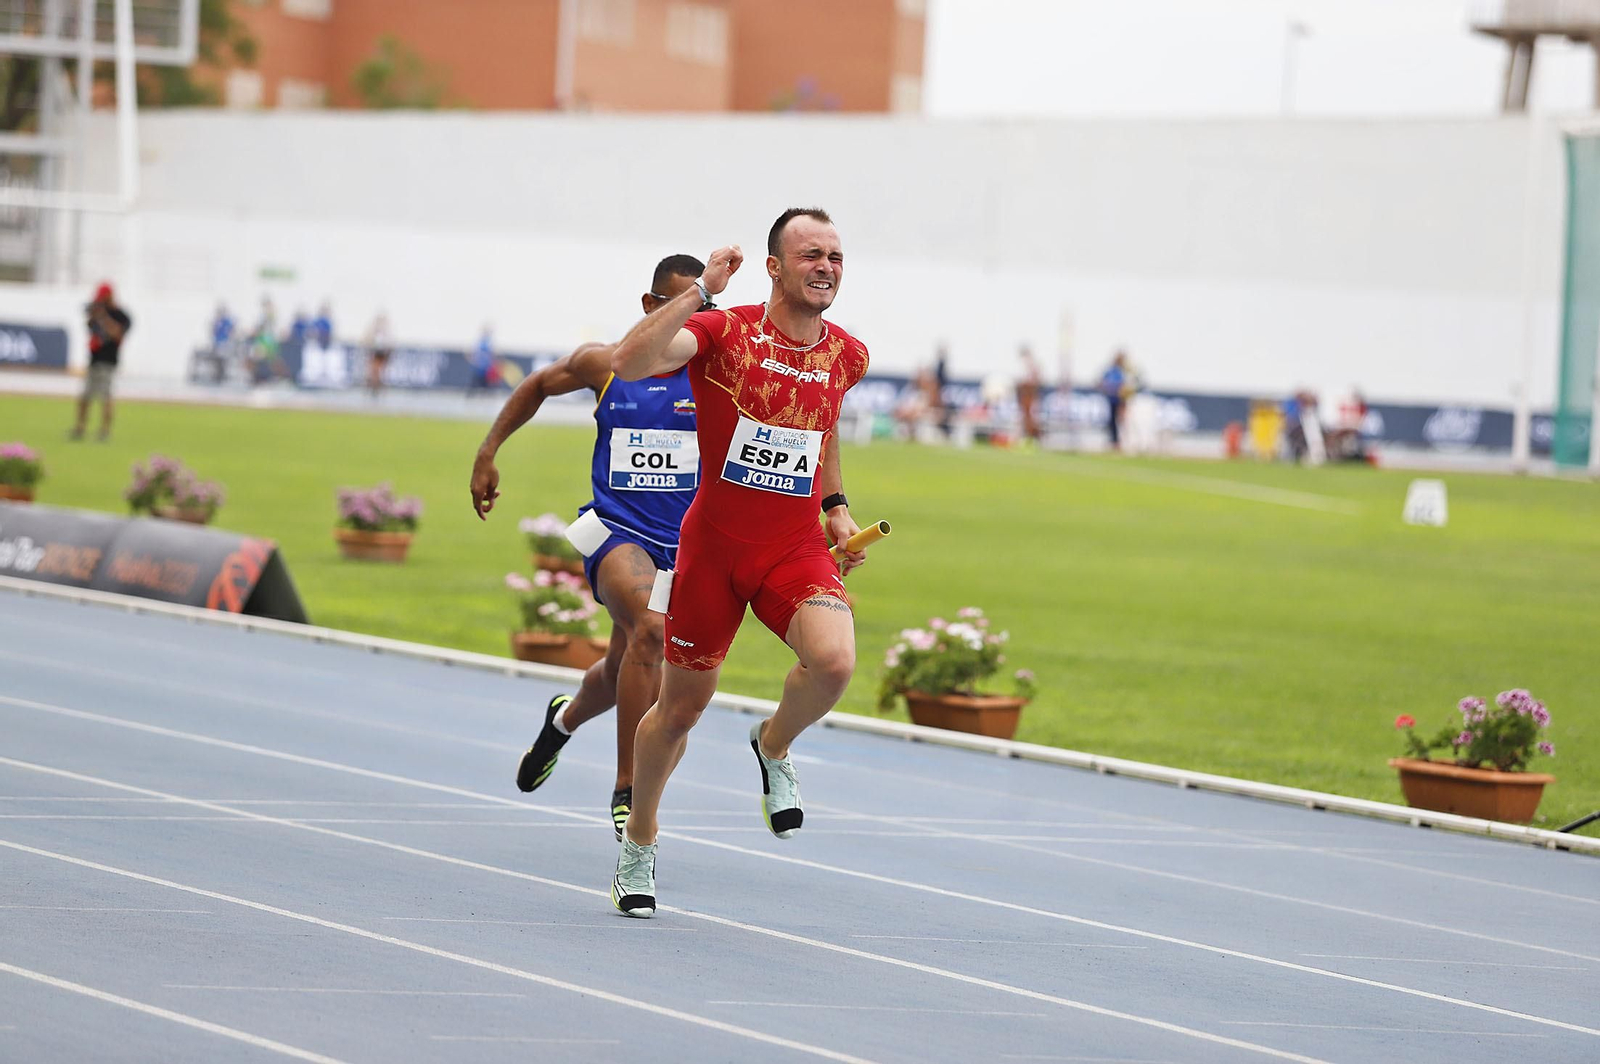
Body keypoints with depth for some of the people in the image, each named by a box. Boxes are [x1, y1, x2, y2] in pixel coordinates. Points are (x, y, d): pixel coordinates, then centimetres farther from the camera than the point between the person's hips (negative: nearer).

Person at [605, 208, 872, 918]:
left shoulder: (847, 356, 4)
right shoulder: (722, 334, -11)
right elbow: (630, 361, -29)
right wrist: (702, 290, -29)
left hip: (797, 548, 2)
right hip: (714, 545, -2)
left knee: (834, 661, -27)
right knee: (682, 705, 8)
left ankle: (773, 748, 7)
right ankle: (638, 840, 34)